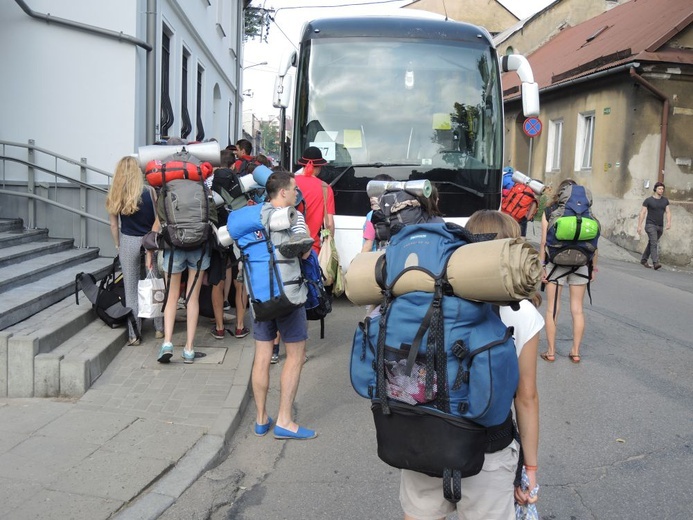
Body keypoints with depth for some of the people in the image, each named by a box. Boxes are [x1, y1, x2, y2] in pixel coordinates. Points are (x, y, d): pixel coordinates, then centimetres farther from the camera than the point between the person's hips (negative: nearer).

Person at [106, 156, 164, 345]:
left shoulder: (114, 196, -3)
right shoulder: (149, 192, -7)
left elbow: (114, 225, 2)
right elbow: (158, 221, -3)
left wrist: (118, 246, 14)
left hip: (128, 242, 1)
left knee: (131, 289, 8)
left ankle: (134, 334, 11)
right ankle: (160, 328, 23)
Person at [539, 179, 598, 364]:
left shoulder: (549, 211, 0)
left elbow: (544, 242, -5)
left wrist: (541, 265, 1)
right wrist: (594, 267, 10)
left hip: (556, 264, -1)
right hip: (580, 265, 2)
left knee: (552, 309, 7)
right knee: (577, 309, 11)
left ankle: (551, 352, 13)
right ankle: (575, 352, 18)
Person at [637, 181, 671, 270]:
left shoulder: (665, 200, 10)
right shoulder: (648, 200, -4)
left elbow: (668, 212, 5)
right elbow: (642, 213, -5)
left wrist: (669, 222, -13)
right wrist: (639, 225, -11)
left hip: (660, 226, 5)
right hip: (650, 225, -5)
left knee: (651, 244, 13)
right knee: (654, 243, -17)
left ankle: (643, 260, 27)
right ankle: (655, 263, -23)